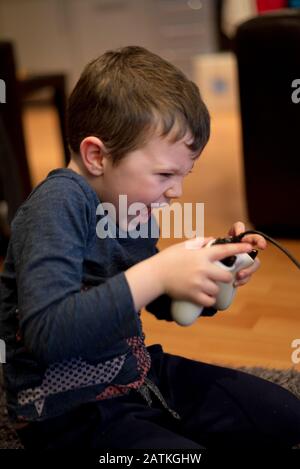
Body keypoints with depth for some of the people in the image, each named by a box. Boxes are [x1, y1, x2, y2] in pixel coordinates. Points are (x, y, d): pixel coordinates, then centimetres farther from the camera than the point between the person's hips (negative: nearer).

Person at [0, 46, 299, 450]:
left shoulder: (128, 205, 2)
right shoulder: (57, 205, -22)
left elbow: (166, 305, 18)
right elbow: (46, 334, -36)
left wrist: (214, 269, -2)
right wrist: (157, 274, -35)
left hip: (139, 372, 8)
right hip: (72, 412, -8)